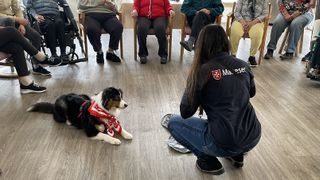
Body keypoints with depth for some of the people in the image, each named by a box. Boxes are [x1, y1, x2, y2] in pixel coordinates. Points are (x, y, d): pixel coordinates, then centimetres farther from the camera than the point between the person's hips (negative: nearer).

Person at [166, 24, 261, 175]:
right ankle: (237, 154, 25)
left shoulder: (203, 70, -11)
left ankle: (207, 160, 8)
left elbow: (185, 112, -4)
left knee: (173, 122, 14)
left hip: (224, 143, -6)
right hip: (253, 138, 6)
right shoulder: (243, 65, 4)